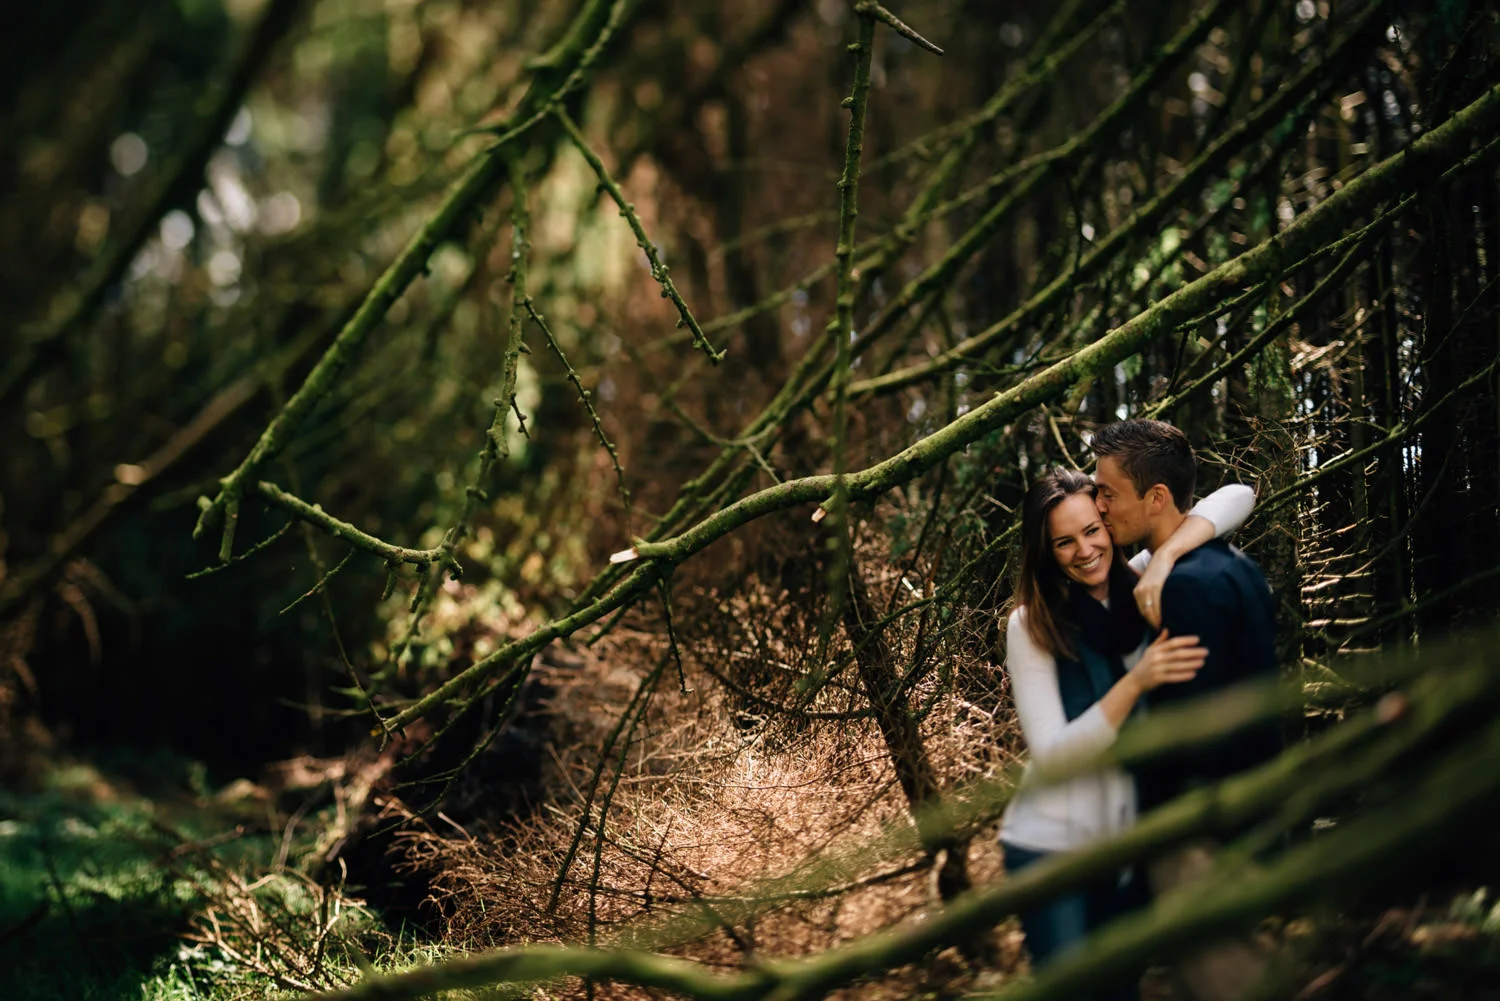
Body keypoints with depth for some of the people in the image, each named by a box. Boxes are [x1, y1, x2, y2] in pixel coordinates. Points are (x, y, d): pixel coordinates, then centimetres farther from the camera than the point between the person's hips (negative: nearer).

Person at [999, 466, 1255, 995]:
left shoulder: (1139, 585, -2)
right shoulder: (1031, 626, -11)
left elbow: (1237, 497, -9)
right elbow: (1050, 754, -18)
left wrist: (1164, 555, -27)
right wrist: (1137, 682, -30)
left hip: (1131, 844, 4)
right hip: (1052, 847, -4)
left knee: (1121, 986, 16)